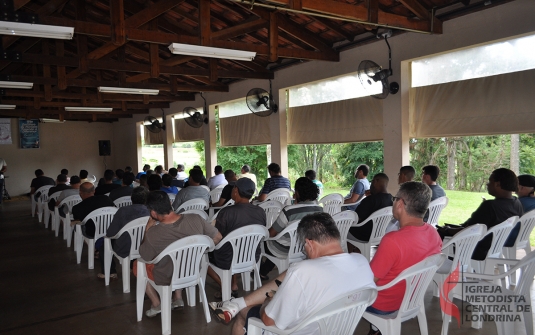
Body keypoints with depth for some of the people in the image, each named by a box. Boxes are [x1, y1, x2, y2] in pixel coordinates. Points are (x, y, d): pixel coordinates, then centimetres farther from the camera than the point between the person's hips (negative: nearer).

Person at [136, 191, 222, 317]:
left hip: (167, 279, -3)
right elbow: (217, 237, -7)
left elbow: (145, 257, -10)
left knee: (137, 264, 25)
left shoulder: (152, 234, -31)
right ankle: (178, 297, 31)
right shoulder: (195, 219, -23)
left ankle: (156, 305, 22)